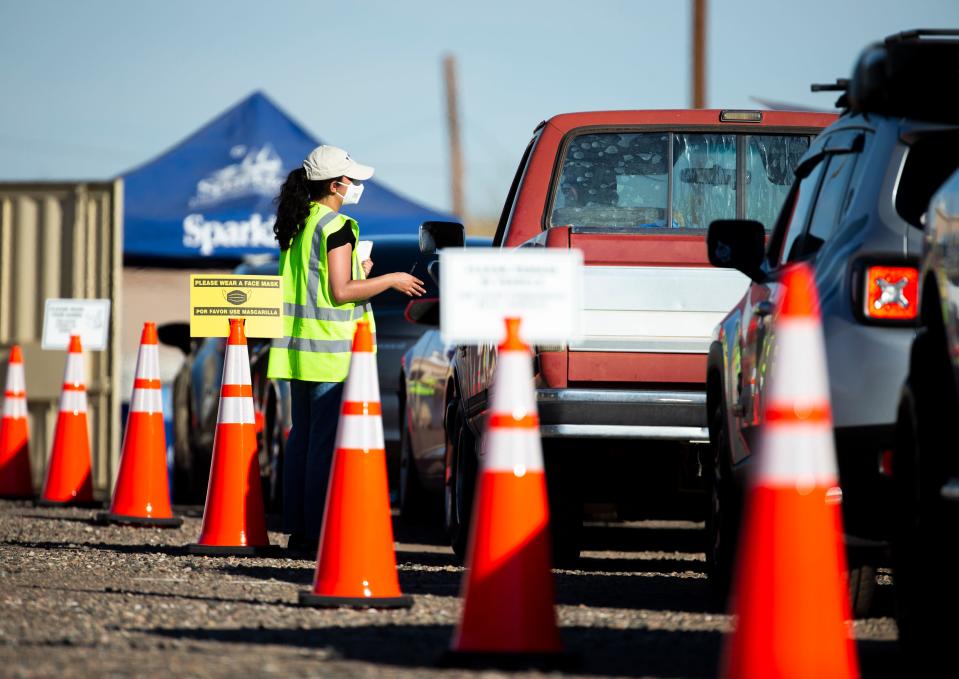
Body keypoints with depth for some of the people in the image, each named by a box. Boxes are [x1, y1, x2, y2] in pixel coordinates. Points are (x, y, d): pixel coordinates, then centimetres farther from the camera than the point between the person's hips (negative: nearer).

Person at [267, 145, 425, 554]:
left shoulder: (297, 226, 14)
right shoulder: (336, 227, -12)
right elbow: (341, 292, -16)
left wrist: (357, 273, 24)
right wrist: (390, 281, -6)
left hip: (300, 350, 9)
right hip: (331, 352, -9)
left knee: (302, 437, 10)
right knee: (326, 442, -7)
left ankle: (298, 530, 11)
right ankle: (318, 532, -9)